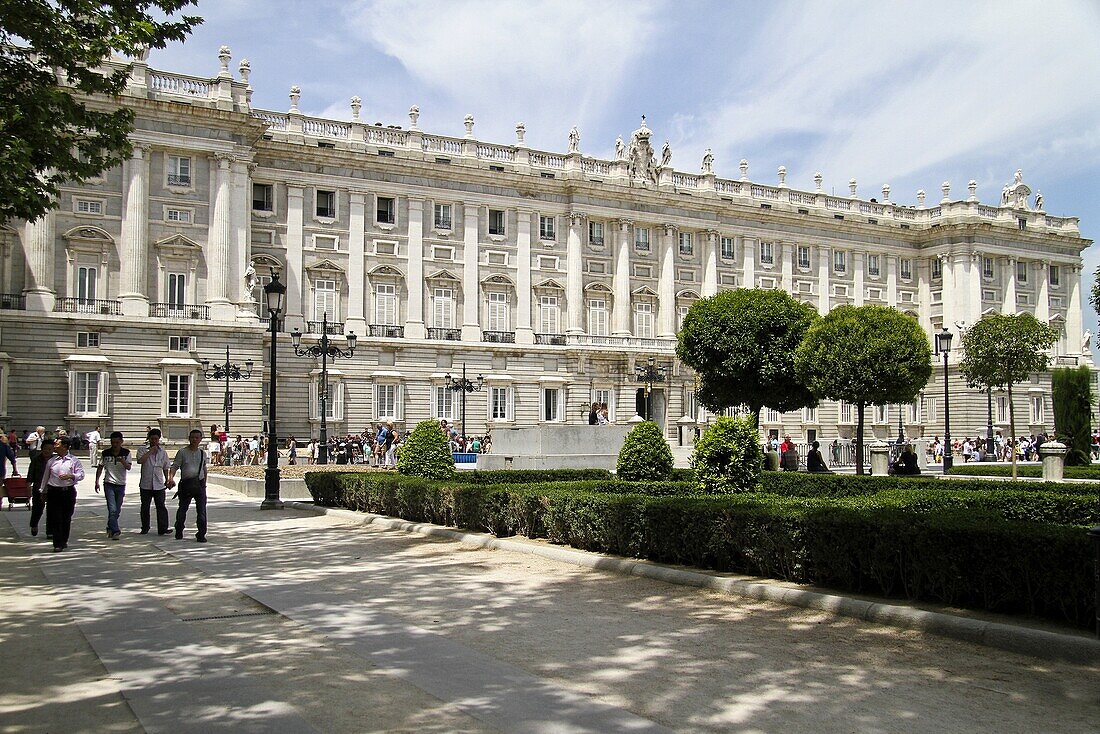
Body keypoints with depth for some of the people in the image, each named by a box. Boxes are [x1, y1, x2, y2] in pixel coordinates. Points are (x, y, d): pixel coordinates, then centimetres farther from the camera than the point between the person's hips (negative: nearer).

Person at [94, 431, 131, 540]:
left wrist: (123, 462, -32)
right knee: (112, 509, -13)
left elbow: (129, 467, -11)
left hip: (121, 485, 2)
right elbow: (100, 467, 10)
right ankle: (115, 531, -14)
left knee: (117, 510, 10)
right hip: (109, 484, -2)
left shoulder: (126, 453, -1)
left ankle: (110, 528, 29)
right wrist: (97, 481, 3)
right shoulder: (106, 453, 0)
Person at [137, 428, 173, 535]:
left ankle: (163, 529, -4)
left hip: (159, 485, 1)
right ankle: (145, 528, 21)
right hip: (145, 485, -1)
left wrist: (167, 480, 17)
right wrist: (151, 451, -16)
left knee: (161, 506, -4)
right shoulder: (143, 451, 2)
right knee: (145, 507, 8)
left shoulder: (163, 452, 9)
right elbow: (140, 461, -19)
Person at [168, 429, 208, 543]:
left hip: (200, 483, 2)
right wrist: (171, 477, -20)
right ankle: (179, 532, 24)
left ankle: (201, 534, 2)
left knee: (202, 510, -4)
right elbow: (175, 466, -3)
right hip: (186, 483, -2)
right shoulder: (182, 452, 1)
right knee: (182, 508, 7)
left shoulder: (202, 454, 12)